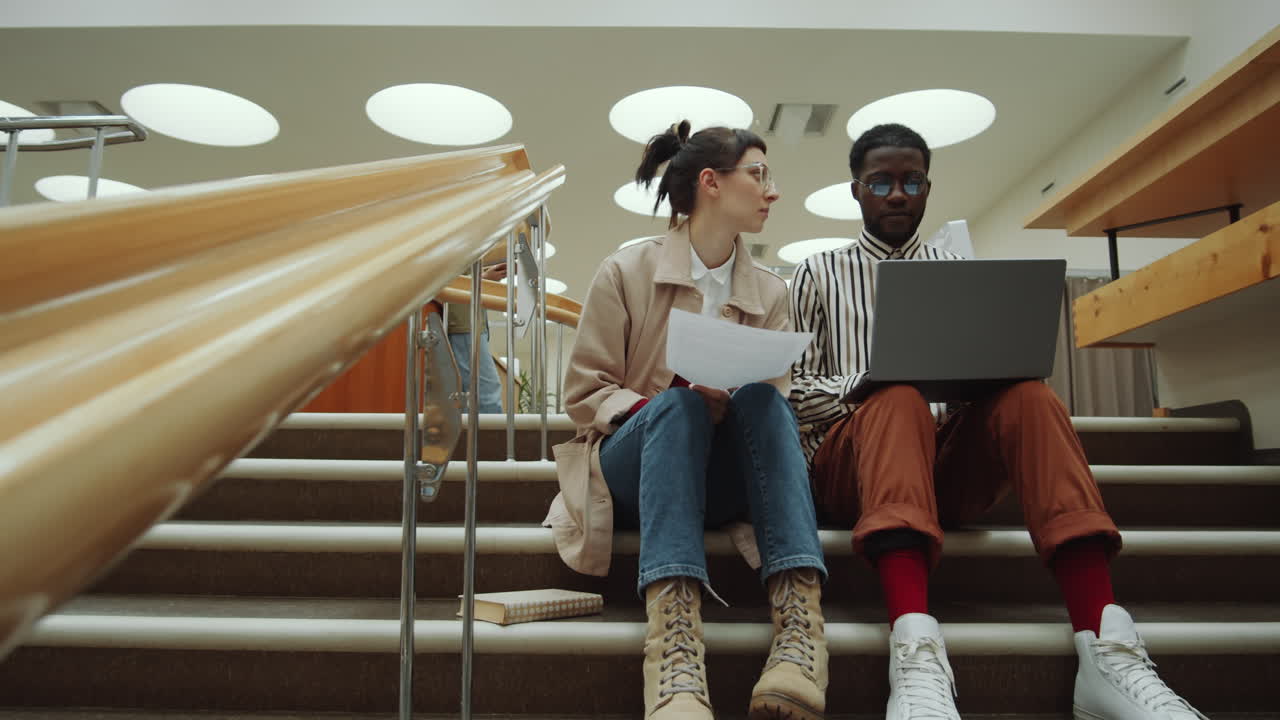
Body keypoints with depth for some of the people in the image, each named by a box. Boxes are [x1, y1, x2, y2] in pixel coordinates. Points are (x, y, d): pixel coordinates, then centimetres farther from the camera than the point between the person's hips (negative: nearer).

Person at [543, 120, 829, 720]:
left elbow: (777, 402, 7)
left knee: (761, 400, -29)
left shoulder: (769, 292, 12)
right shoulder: (626, 272, 1)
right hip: (633, 463, -2)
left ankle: (800, 627, -44)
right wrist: (656, 405, -20)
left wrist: (736, 406, -17)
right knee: (678, 405, -35)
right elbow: (583, 392, -1)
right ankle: (674, 651, -51)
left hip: (722, 481, 3)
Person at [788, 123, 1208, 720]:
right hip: (852, 464, -2)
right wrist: (870, 387, -17)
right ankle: (915, 653, -55)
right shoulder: (819, 274, 14)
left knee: (1027, 395, -27)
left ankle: (1105, 649, -40)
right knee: (900, 401, -35)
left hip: (949, 462, 3)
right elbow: (796, 389, 3)